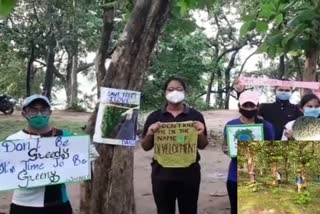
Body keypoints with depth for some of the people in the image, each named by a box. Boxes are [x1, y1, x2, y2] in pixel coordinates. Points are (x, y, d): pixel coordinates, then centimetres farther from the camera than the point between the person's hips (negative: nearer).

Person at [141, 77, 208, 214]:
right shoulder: (154, 117, 4)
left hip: (189, 173, 0)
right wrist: (149, 133, -13)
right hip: (162, 173, 1)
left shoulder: (195, 116, 3)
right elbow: (146, 147, 7)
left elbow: (202, 146, 8)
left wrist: (200, 134, -13)